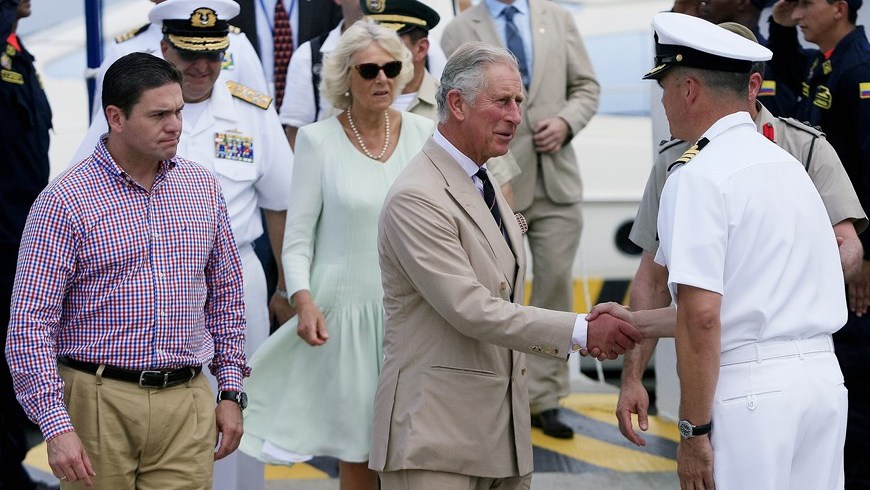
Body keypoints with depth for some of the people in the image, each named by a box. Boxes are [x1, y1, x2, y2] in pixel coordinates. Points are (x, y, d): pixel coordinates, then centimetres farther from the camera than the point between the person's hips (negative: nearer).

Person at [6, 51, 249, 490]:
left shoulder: (203, 188, 9)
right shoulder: (64, 202, -8)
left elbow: (226, 295, 18)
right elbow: (30, 324, -10)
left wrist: (231, 391, 12)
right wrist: (55, 426, -16)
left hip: (187, 404, 4)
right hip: (100, 402, -4)